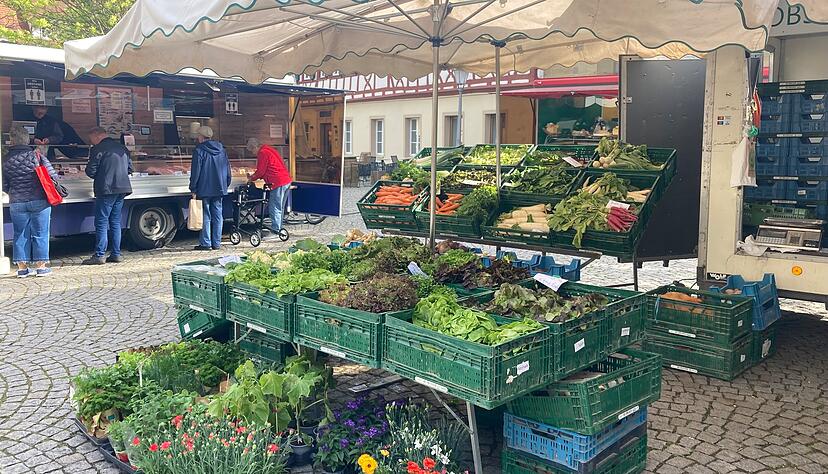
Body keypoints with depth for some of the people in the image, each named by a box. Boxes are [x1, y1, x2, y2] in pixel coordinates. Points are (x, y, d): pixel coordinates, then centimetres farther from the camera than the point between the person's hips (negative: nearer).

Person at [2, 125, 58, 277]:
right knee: (40, 234, 6)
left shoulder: (6, 160, 1)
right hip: (39, 202, -2)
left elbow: (4, 186, 6)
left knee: (20, 235, 11)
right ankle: (41, 266, 9)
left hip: (16, 204, 2)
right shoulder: (37, 156, -8)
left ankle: (22, 267, 14)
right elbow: (52, 176, -8)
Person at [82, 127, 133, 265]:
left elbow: (91, 171, -9)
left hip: (106, 190, -7)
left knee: (101, 223, -2)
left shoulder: (98, 149, -9)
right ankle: (116, 254, 12)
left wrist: (98, 176, 11)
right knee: (115, 222, 12)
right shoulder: (121, 147, 13)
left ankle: (99, 255, -3)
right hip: (122, 189, 7)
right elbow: (130, 168, 18)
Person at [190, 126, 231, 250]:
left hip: (204, 190, -5)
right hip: (219, 189, 5)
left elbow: (195, 172, -11)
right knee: (218, 216, 8)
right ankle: (216, 243, 10)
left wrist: (193, 189, -7)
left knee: (205, 217, 0)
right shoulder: (221, 150, 11)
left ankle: (206, 243, 2)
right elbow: (227, 169, 15)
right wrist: (226, 185, 20)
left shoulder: (199, 151, -8)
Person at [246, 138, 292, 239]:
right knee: (279, 208, 15)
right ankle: (278, 228, 22)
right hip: (286, 181, 10)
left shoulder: (262, 153, -11)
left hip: (278, 183, -10)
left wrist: (251, 179, 7)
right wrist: (254, 176, 22)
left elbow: (260, 171, -10)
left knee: (275, 208, -5)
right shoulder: (268, 150, 20)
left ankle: (275, 231, -3)